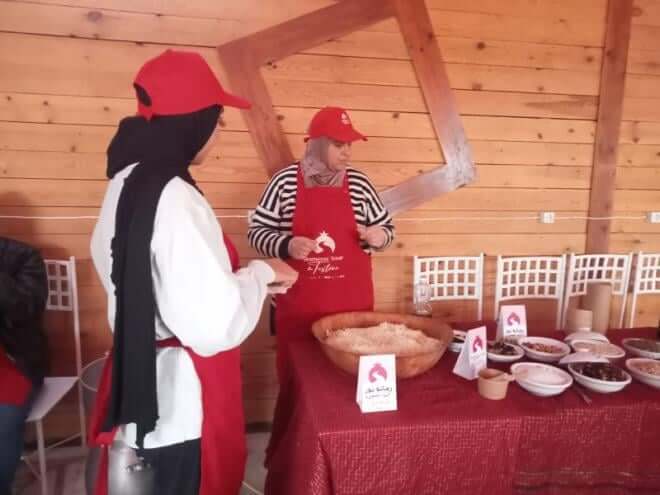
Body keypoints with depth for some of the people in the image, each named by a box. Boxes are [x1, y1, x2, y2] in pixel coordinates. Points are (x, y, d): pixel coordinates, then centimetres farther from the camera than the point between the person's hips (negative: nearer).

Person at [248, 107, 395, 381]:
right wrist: (286, 245, -17)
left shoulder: (359, 183, 3)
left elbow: (385, 228, 13)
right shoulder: (285, 180, -3)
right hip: (297, 307, -1)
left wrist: (379, 236, -9)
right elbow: (257, 230, 2)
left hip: (352, 305, 2)